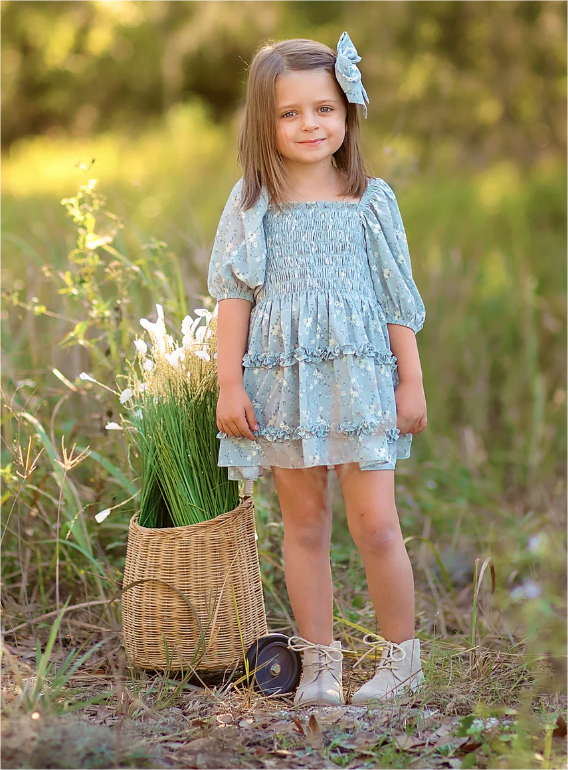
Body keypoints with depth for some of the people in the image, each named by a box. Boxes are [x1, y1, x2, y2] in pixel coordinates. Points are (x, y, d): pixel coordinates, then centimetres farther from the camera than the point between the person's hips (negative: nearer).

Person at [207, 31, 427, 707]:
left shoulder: (371, 200, 4)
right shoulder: (252, 203, 3)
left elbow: (398, 298, 6)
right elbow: (233, 296, 3)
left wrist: (412, 382, 4)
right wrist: (230, 385, -3)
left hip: (360, 377, -1)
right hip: (283, 382, 1)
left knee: (374, 524, -4)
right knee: (304, 524, 7)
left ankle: (401, 655, 12)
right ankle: (319, 661, 16)